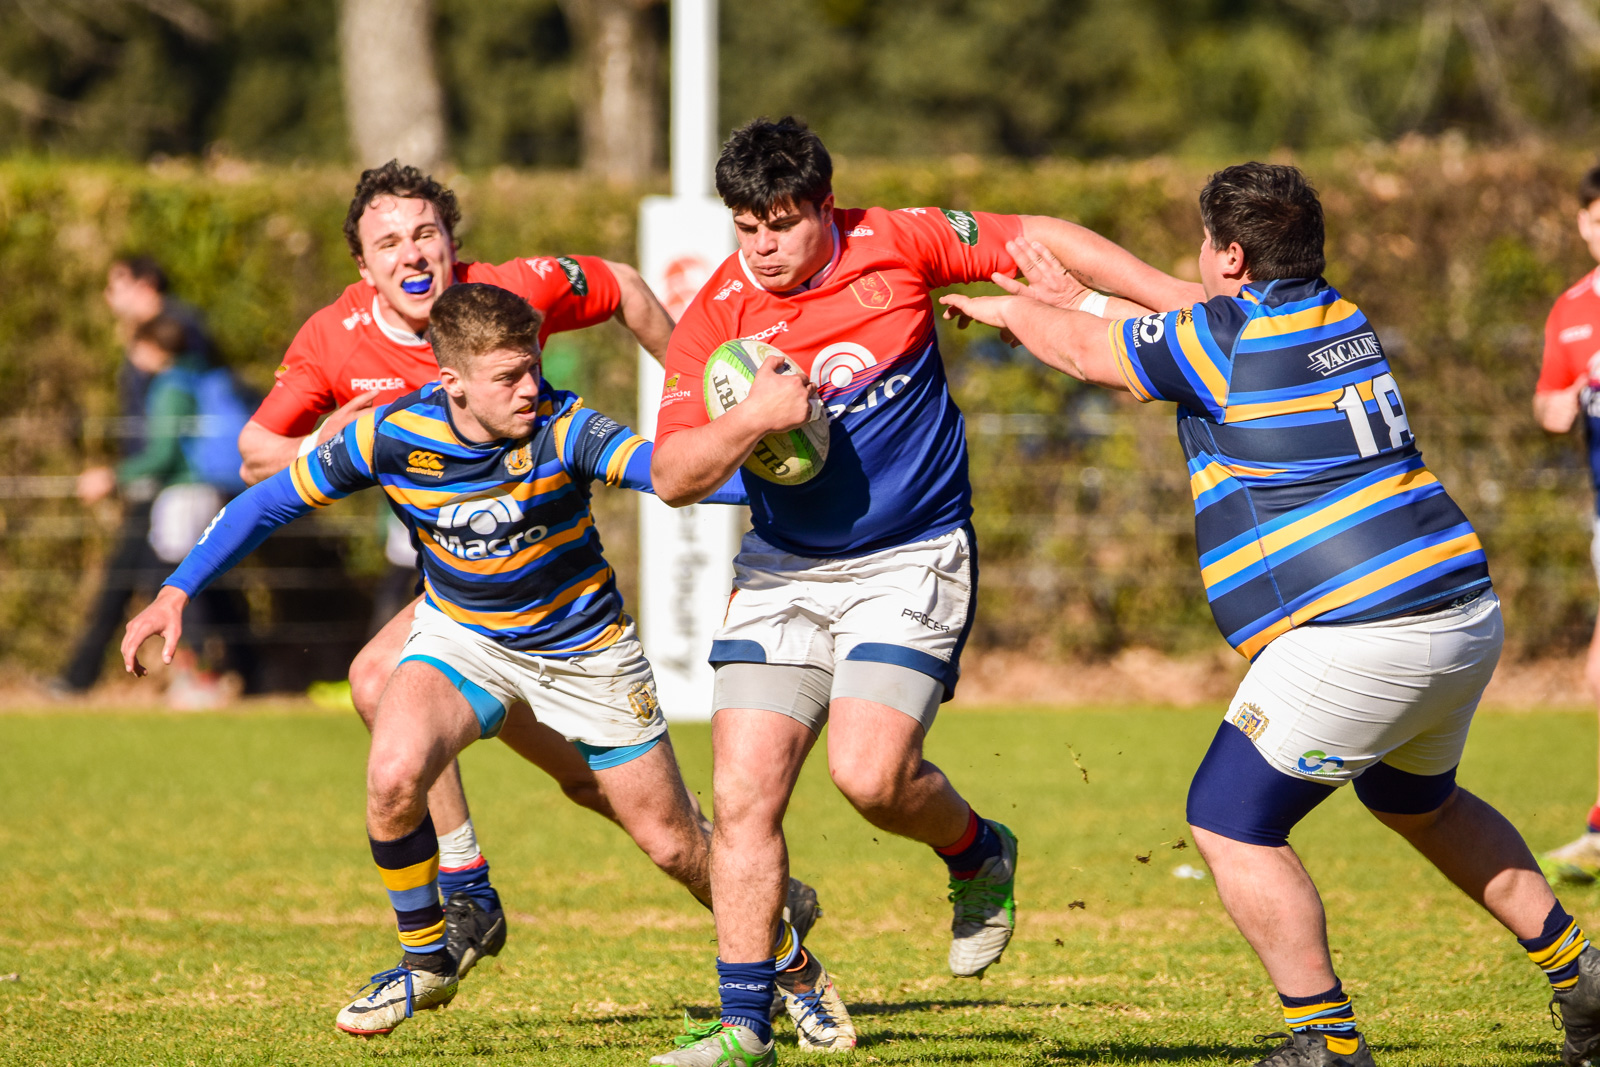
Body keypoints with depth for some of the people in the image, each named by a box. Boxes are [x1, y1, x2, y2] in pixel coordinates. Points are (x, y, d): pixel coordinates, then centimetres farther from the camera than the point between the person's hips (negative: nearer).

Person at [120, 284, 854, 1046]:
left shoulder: (562, 431, -26)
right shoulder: (394, 437, -20)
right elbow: (272, 500, -9)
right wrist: (177, 592, -15)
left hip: (586, 651, -1)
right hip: (463, 637, 1)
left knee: (675, 846, 2)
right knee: (394, 773, -28)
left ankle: (789, 964, 31)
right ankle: (426, 962, -4)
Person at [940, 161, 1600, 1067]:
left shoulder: (1227, 336, -7)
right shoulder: (1342, 320, 16)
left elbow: (1082, 350, 7)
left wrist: (1008, 310, 26)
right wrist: (1080, 296, 35)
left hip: (1355, 643, -9)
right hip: (1468, 617, 9)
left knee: (1231, 823, 1)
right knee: (1418, 800, 32)